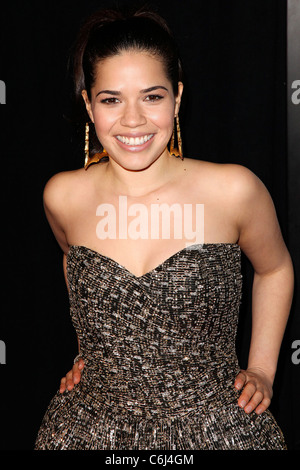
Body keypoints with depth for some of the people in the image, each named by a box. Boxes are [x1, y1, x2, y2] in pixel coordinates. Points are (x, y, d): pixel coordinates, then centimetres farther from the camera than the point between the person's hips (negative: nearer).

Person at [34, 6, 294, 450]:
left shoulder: (234, 190, -14)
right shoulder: (63, 197, -8)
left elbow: (274, 268, 6)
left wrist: (261, 371, 4)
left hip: (216, 429, -1)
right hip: (93, 427, 2)